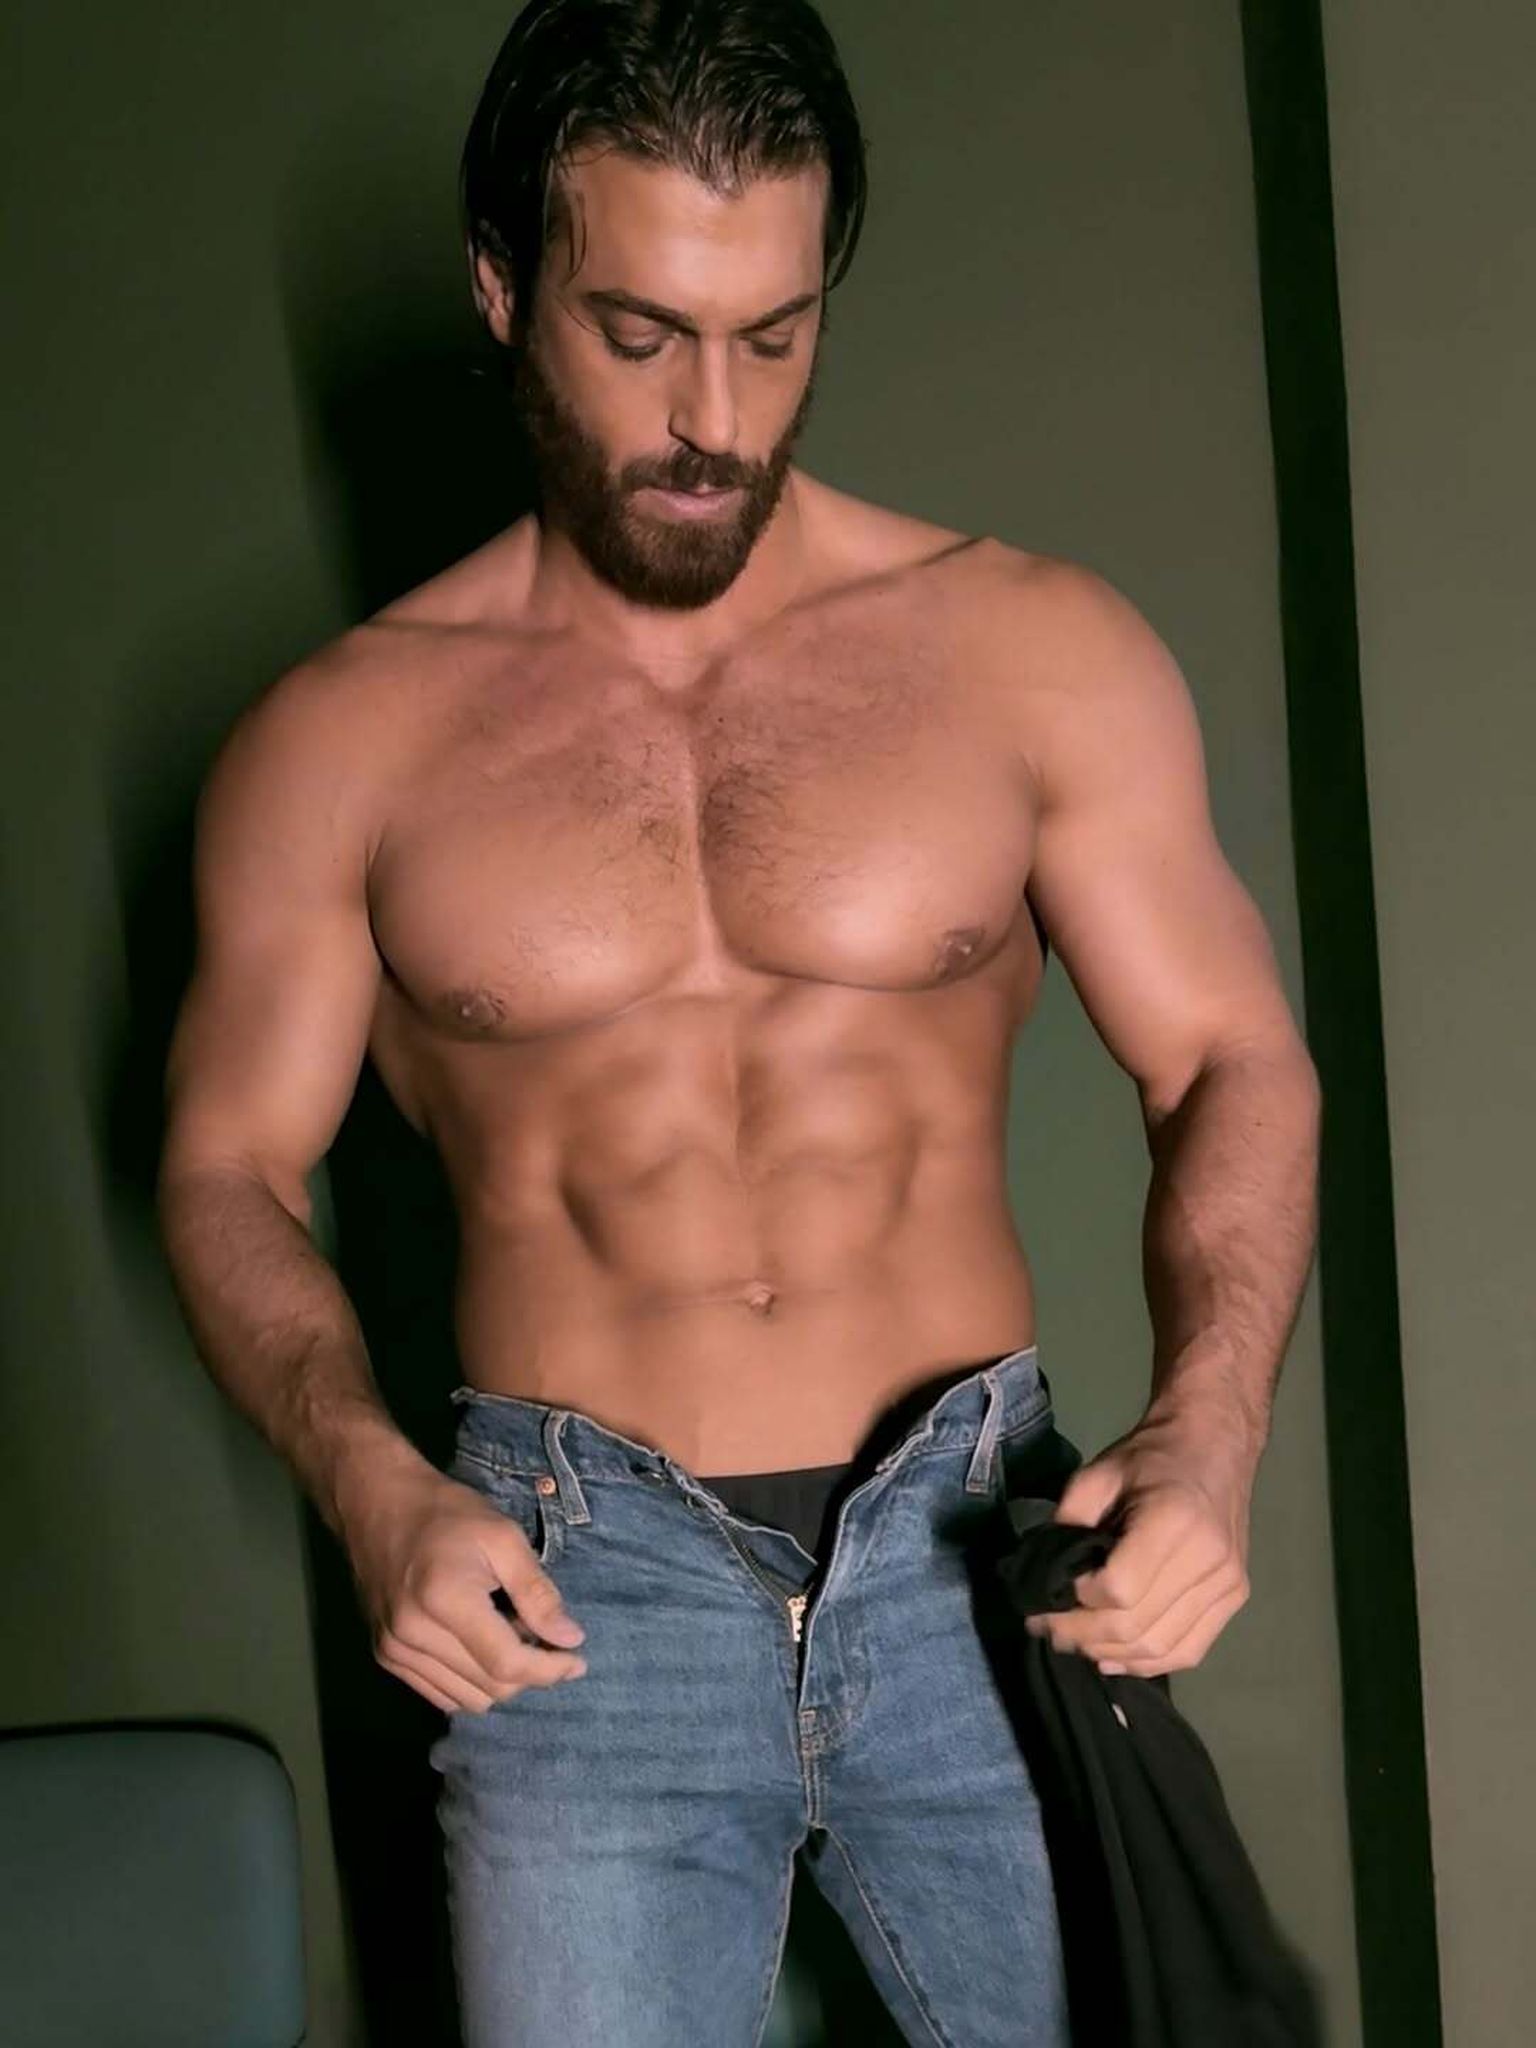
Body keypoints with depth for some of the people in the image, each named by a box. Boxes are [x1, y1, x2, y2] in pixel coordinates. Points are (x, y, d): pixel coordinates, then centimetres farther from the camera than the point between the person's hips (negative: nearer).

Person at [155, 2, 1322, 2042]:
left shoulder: (1035, 651, 1)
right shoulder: (343, 743, 2)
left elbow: (1233, 1065, 3)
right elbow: (232, 1168, 7)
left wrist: (1206, 1430, -15)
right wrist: (372, 1486, -11)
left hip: (975, 1551, 1)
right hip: (576, 1579, 0)